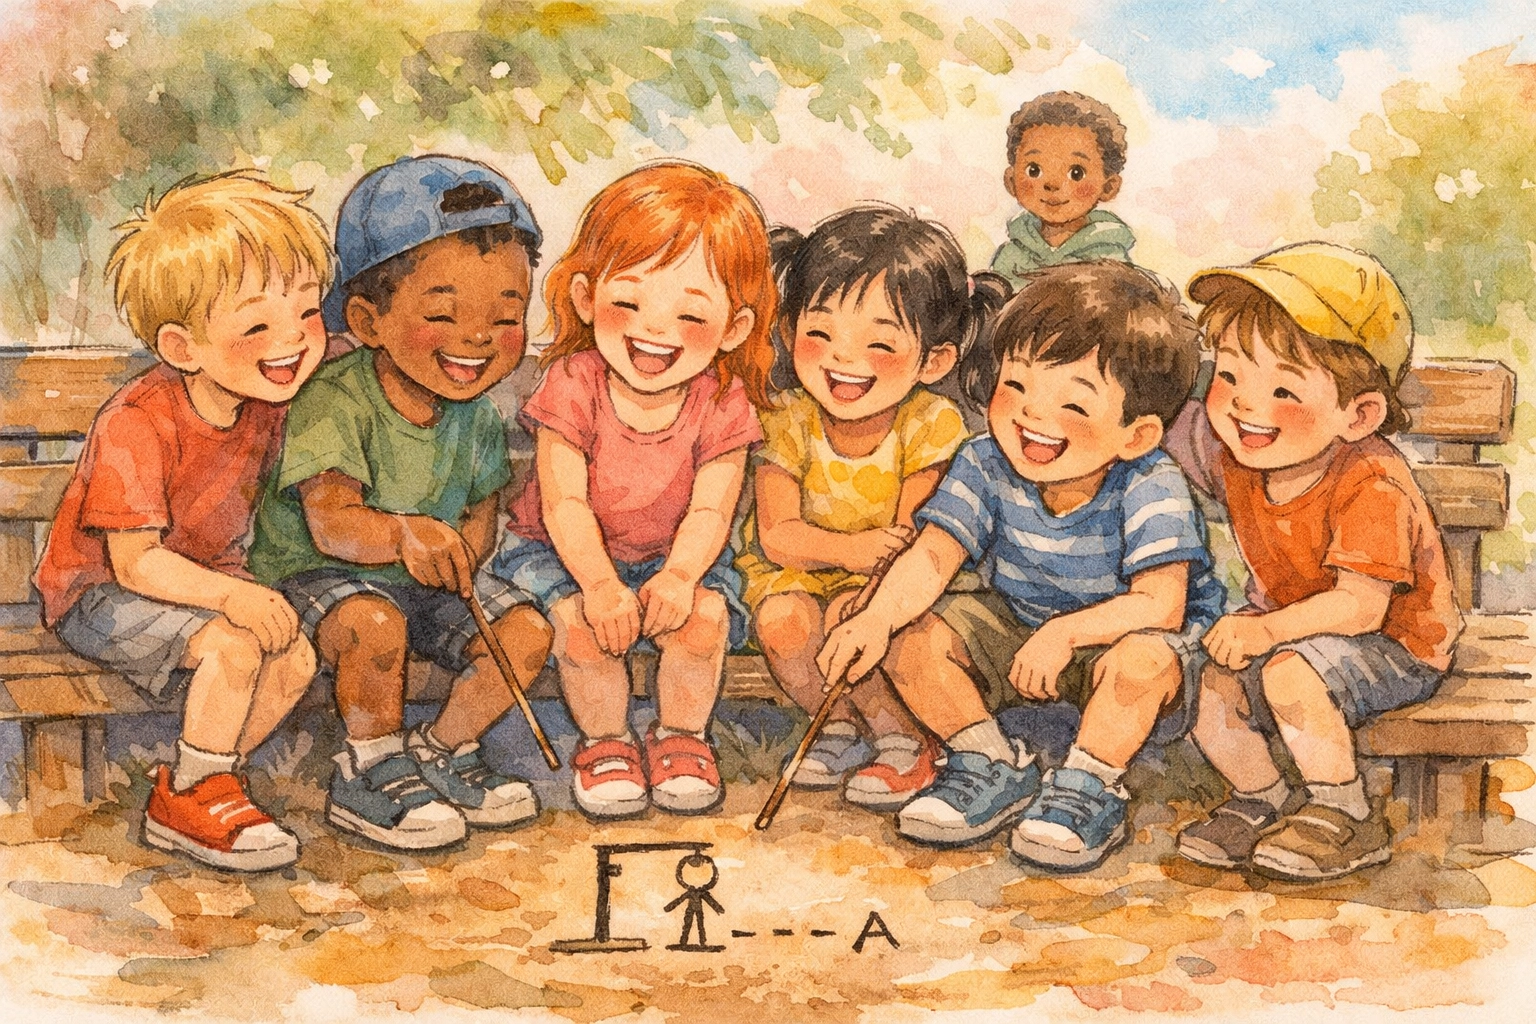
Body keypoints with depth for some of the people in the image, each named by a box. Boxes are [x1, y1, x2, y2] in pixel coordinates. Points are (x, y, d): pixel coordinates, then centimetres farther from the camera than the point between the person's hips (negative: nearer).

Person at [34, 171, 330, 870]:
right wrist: (231, 595, -39)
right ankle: (192, 796, -8)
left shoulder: (263, 398, -7)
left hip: (209, 581, 7)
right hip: (100, 593, -7)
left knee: (297, 659, -14)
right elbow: (134, 561, -27)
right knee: (234, 647, -29)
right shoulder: (137, 425, -27)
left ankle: (187, 788, -1)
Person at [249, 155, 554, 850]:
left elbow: (481, 511, 8)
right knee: (375, 626, -36)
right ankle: (372, 773, -11)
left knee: (528, 632, -10)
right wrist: (400, 534, -54)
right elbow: (330, 520, -33)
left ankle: (440, 751, 9)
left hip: (429, 581, 6)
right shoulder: (334, 402, -22)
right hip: (317, 576, -6)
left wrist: (462, 547, -17)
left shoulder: (476, 417, -1)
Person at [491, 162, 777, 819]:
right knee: (582, 621, -30)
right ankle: (604, 740, -2)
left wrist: (679, 575, -38)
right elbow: (564, 501, -21)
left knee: (705, 614, -27)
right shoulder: (573, 385, -18)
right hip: (566, 552, -1)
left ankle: (681, 735, 1)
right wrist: (599, 582, -37)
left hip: (673, 556, 1)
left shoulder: (722, 403, -14)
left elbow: (710, 510, -17)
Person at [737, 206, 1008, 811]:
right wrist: (849, 548, -37)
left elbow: (910, 535, -18)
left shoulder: (928, 427, -16)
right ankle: (841, 726, -1)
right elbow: (778, 534, -18)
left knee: (850, 616, -31)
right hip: (793, 568, 2)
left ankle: (904, 739, -9)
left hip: (882, 580, -2)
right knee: (781, 621, -27)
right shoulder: (788, 422, -15)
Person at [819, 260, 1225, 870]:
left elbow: (1162, 605, -31)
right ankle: (994, 769, 0)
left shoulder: (1150, 488, -25)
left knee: (1143, 660, -38)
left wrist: (1066, 632, -43)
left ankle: (1087, 788, -14)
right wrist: (879, 617, -42)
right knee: (912, 641, -17)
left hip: (1113, 634, -4)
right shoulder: (986, 466, -15)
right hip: (1014, 625, 4)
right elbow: (931, 557, -22)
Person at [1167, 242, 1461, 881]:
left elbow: (1362, 605, -33)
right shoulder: (1233, 452, -9)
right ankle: (1261, 798, 12)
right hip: (1287, 622, 7)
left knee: (1291, 673, -32)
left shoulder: (1371, 486, -29)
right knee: (1207, 682, -14)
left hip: (1392, 640, -7)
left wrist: (1269, 629, -42)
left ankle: (1346, 817, -10)